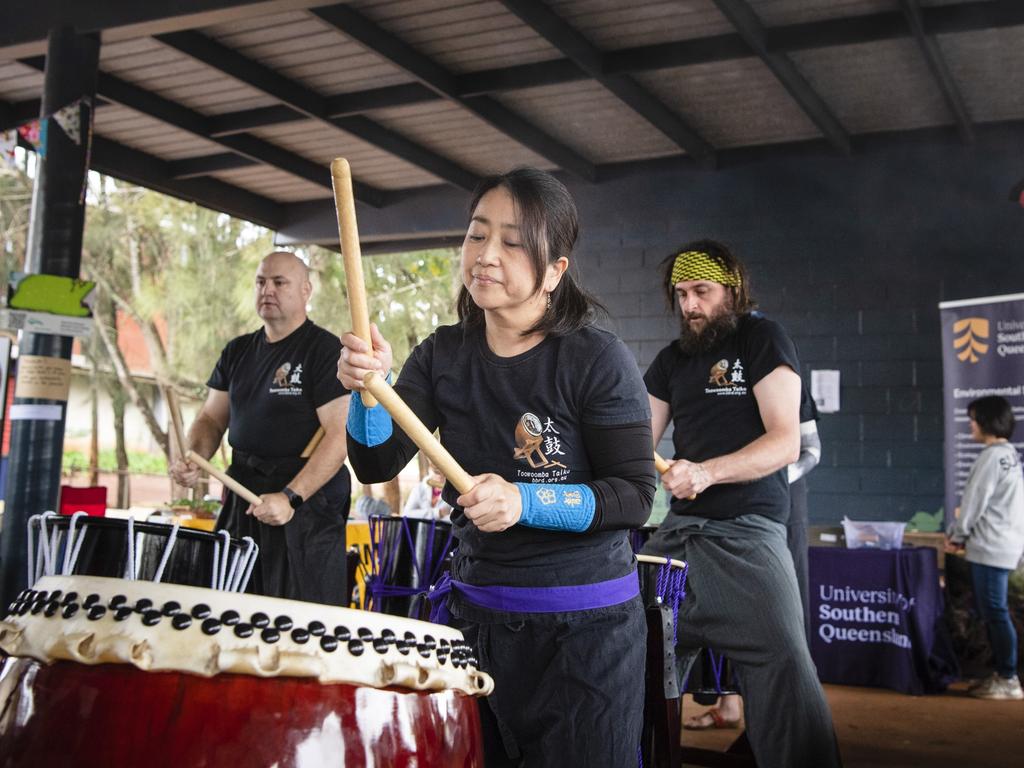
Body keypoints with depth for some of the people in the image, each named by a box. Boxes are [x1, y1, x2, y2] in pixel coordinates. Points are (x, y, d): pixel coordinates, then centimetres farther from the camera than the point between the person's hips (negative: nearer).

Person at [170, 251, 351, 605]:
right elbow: (212, 418, 18)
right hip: (242, 497, 6)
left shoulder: (325, 350, -9)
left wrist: (291, 497, -23)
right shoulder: (238, 351, 12)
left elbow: (340, 435, -15)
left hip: (307, 500, -6)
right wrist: (193, 460, -4)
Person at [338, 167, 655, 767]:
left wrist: (524, 502, -27)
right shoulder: (443, 356, 1)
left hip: (583, 624, -5)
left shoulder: (596, 359, -14)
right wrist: (369, 388, -25)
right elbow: (377, 464, -7)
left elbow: (635, 497, -14)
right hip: (477, 612, 5)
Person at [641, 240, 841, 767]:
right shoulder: (671, 360, 16)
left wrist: (707, 472, -26)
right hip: (679, 531, 5)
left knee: (784, 670, -16)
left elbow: (786, 442, -12)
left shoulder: (762, 340, -1)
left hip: (748, 531, -5)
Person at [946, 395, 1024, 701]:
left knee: (995, 612, -5)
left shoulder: (992, 456, -15)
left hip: (991, 547, -10)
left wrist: (956, 535, -1)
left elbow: (974, 501, -14)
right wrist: (962, 534, 14)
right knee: (992, 612, 14)